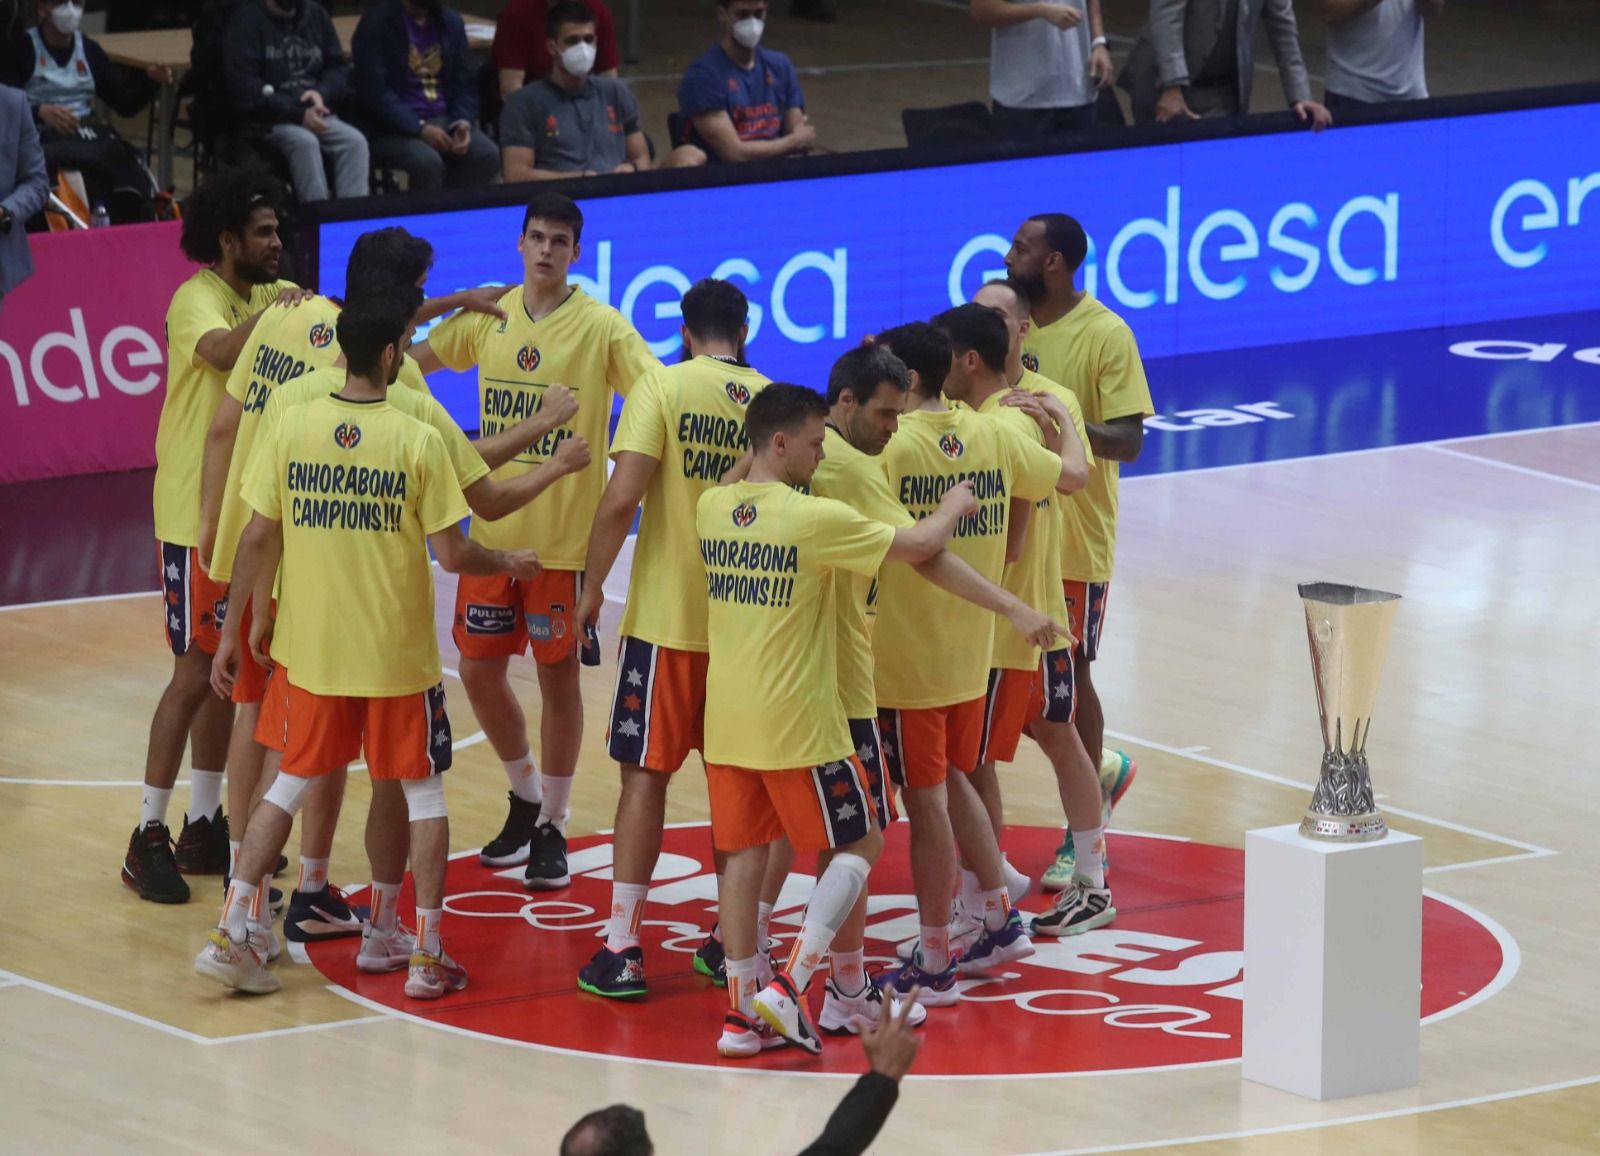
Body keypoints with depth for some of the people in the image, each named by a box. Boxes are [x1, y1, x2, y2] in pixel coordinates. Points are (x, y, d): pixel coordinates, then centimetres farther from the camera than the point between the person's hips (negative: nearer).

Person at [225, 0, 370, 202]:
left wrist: (322, 93, -10)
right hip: (267, 119, -5)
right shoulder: (247, 20, -5)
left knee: (355, 141, -23)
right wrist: (299, 115, -20)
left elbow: (339, 67, 14)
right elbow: (244, 88, -13)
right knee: (305, 142, -34)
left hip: (314, 114, 5)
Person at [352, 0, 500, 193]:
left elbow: (466, 83, 12)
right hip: (393, 127, -5)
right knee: (427, 161, -35)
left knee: (487, 155, -24)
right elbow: (375, 91, -14)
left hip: (444, 120, 5)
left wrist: (463, 123, -10)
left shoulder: (451, 22, 11)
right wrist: (420, 128, -24)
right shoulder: (376, 23, -6)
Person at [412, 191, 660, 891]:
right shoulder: (486, 318, 5)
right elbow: (410, 360, 17)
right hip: (492, 529, 4)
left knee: (558, 675, 3)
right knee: (478, 668, 8)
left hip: (566, 536, -4)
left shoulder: (602, 328, -8)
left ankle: (553, 828, 16)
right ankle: (527, 797, 31)